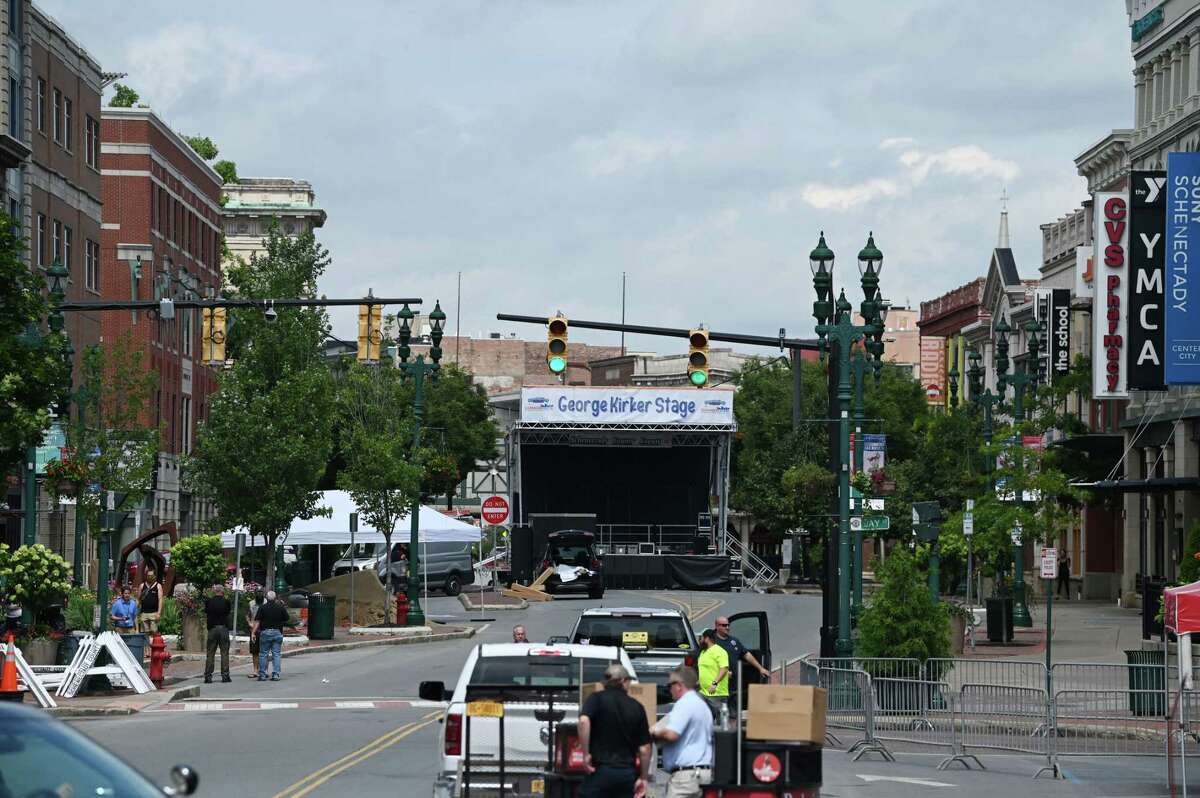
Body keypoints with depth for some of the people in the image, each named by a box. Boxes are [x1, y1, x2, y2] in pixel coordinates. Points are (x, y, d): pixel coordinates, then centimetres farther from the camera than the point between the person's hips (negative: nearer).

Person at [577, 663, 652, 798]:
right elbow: (644, 748, 5)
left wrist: (586, 754, -14)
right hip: (627, 774, 3)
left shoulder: (597, 698, -1)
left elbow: (584, 721, -22)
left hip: (600, 770, -3)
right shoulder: (636, 707, 7)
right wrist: (643, 778, 14)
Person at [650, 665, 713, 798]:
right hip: (700, 771, 10)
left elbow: (670, 734, -23)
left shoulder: (685, 704, -12)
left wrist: (654, 734, -3)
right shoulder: (701, 704, 21)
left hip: (686, 773, -10)